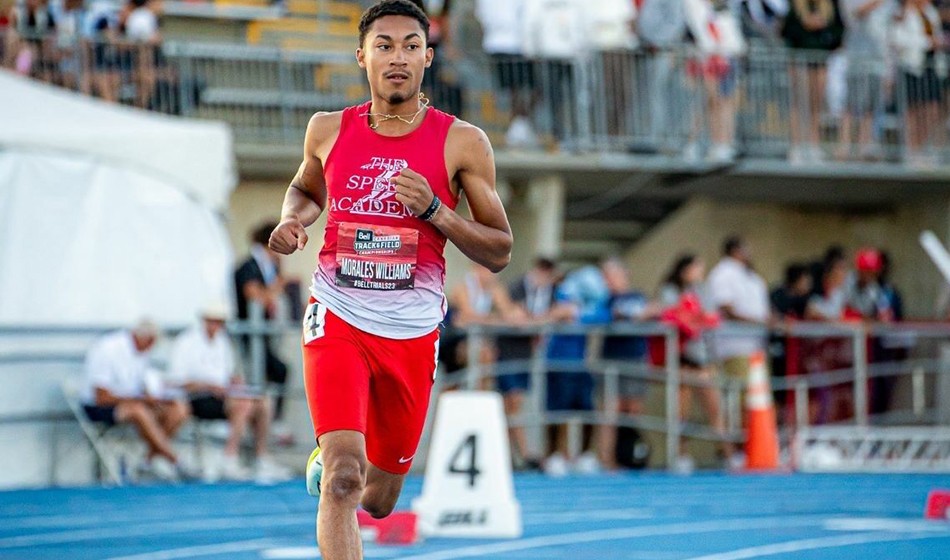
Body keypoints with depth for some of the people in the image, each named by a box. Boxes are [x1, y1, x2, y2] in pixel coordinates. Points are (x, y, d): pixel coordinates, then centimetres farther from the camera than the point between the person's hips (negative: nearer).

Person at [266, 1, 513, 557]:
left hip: (412, 334, 1)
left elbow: (500, 253, -3)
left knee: (378, 500, 15)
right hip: (338, 321, -1)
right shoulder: (329, 130, 2)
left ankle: (330, 457, 50)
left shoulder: (462, 143, -4)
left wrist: (433, 208, -18)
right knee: (343, 483, -22)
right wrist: (292, 220, 1)